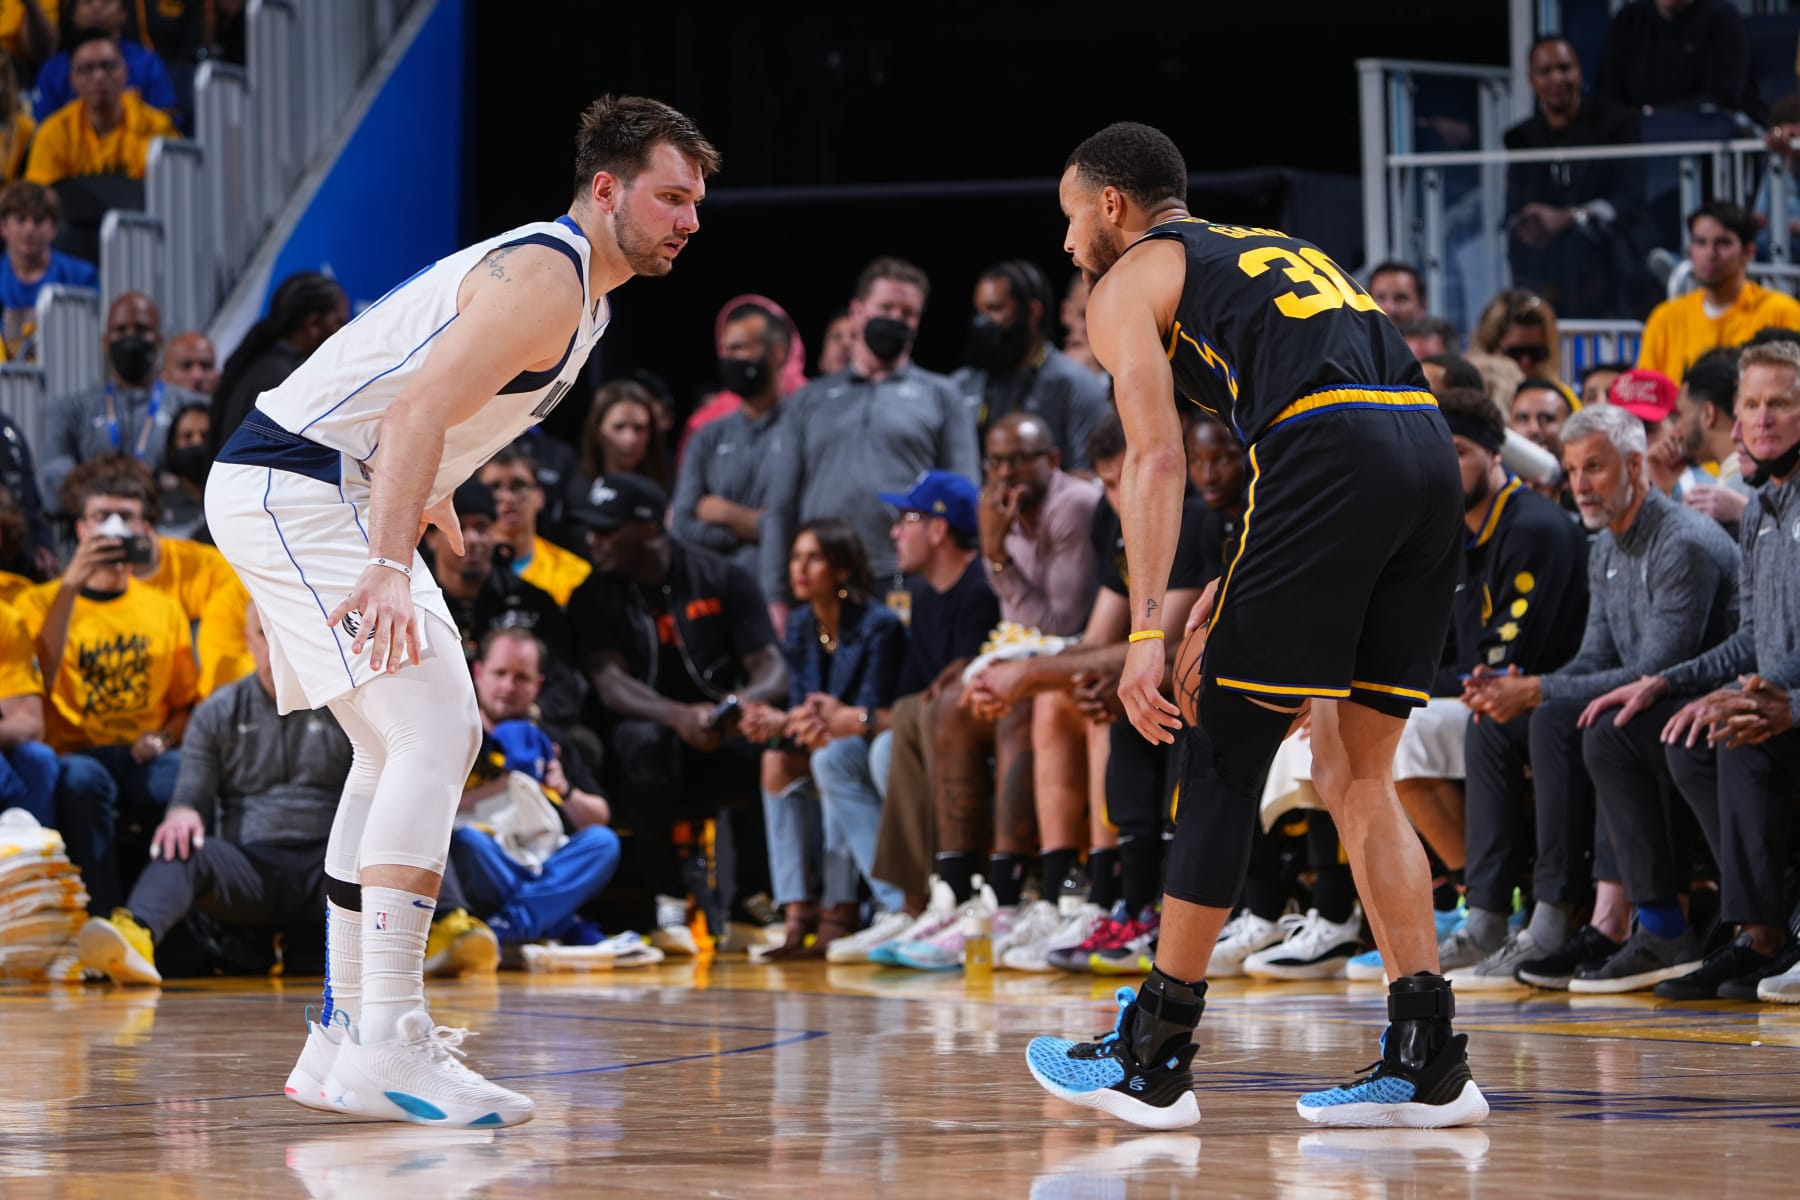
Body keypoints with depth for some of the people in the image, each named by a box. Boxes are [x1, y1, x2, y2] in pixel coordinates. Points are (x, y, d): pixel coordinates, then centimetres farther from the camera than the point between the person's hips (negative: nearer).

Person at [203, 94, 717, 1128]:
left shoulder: (582, 292, 15)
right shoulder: (545, 276, -17)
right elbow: (416, 413, -28)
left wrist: (422, 493, 38)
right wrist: (390, 569, -37)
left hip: (341, 496, 11)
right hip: (296, 488, -11)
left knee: (413, 749, 15)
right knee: (433, 737, -19)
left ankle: (346, 1034, 19)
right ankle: (388, 1049, -25)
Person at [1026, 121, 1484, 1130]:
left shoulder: (1130, 282, 14)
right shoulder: (1277, 250, 35)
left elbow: (1157, 459, 0)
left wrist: (1148, 632, -6)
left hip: (1333, 457, -7)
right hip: (1433, 451, 7)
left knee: (1225, 754, 2)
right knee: (1356, 773, 14)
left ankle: (1154, 1062, 6)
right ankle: (1428, 1061, 8)